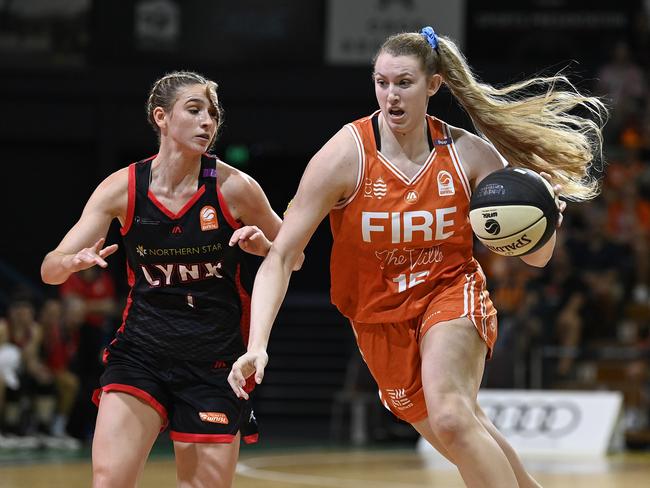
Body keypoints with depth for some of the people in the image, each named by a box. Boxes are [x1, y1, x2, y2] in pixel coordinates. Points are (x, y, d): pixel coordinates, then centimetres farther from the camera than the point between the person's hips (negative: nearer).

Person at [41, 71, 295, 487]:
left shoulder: (234, 187, -8)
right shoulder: (122, 188, -5)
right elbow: (50, 270, -3)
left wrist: (262, 245, -16)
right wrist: (76, 261, -27)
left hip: (214, 360, 0)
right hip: (141, 351, 0)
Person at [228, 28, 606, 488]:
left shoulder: (471, 153, -10)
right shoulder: (345, 155, -16)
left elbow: (534, 256, -2)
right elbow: (281, 257, -16)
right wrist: (258, 345, -28)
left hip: (450, 294, -1)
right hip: (380, 318, 1)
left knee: (452, 418, -29)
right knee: (470, 444, 9)